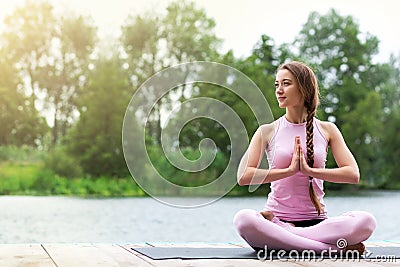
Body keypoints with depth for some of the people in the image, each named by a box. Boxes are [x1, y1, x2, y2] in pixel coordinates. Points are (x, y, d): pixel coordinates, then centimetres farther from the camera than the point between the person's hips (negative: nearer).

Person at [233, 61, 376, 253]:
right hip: (277, 219, 0)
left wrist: (309, 170, -12)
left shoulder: (327, 130, 9)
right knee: (243, 219, -35)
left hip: (315, 221, 1)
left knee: (366, 221, -28)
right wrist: (289, 170, -14)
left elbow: (353, 174, -3)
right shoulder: (267, 132, 5)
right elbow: (243, 176, -9)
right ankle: (333, 248, -28)